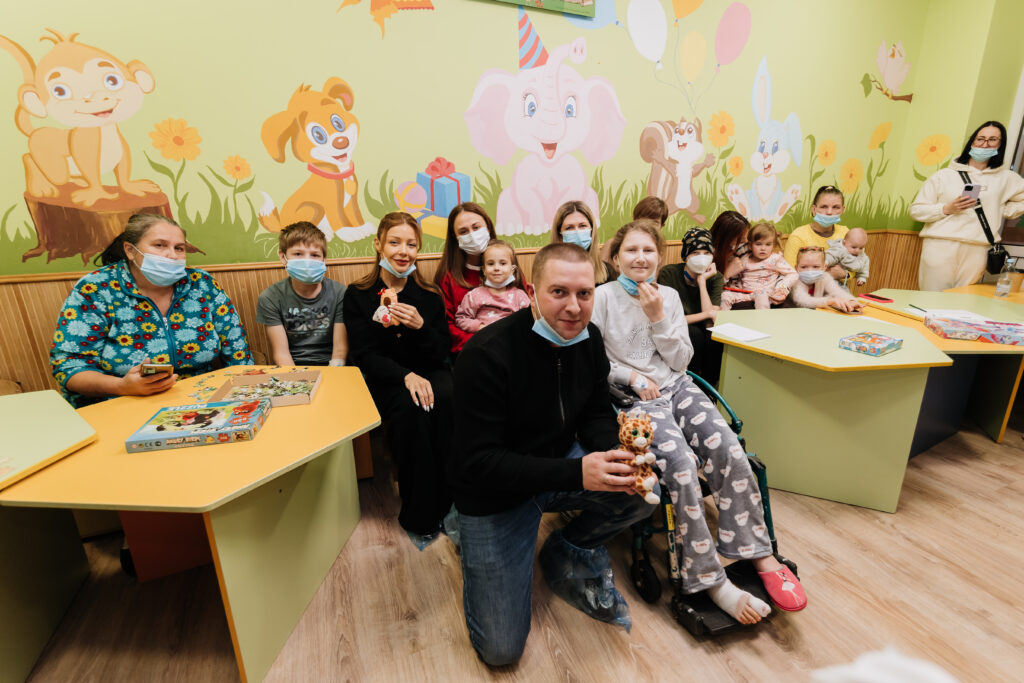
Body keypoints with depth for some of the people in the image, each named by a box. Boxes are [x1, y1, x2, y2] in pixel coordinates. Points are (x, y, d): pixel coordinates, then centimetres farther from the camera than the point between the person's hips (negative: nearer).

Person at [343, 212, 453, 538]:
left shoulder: (430, 295, 6)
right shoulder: (358, 296, 1)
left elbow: (442, 352, 3)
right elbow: (364, 355, -7)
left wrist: (420, 326, -18)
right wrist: (406, 376, -24)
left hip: (429, 374, 2)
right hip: (384, 380, -2)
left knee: (447, 399, -32)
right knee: (410, 408, -34)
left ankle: (449, 503, -17)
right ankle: (419, 514, -17)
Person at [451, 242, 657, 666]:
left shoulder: (588, 338, -8)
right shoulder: (486, 355, -28)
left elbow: (596, 416, 1)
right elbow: (478, 462, -28)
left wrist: (615, 456, -22)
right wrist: (576, 473, -36)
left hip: (563, 461, 5)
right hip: (495, 492, -5)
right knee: (501, 649, -1)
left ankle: (567, 553, 10)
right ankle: (468, 533, 23)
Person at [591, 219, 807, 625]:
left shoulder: (669, 296, 11)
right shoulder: (602, 298, -1)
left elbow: (681, 360, 6)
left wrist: (658, 317, -6)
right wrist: (631, 376, -13)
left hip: (676, 387, 4)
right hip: (632, 397, -4)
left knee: (729, 450, -21)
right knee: (681, 464, -28)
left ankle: (761, 557, -3)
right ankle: (709, 580, -13)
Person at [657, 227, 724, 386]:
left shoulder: (715, 277, -3)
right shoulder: (668, 273, -15)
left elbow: (711, 323, -15)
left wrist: (702, 281, -17)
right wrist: (707, 314, -18)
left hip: (701, 334, 4)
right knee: (694, 333, -32)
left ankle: (709, 385, -9)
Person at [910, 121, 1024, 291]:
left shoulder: (1006, 178, 16)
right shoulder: (944, 175, 7)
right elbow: (916, 210, 3)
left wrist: (1001, 211, 14)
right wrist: (946, 209, -9)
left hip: (976, 251, 3)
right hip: (940, 248, -3)